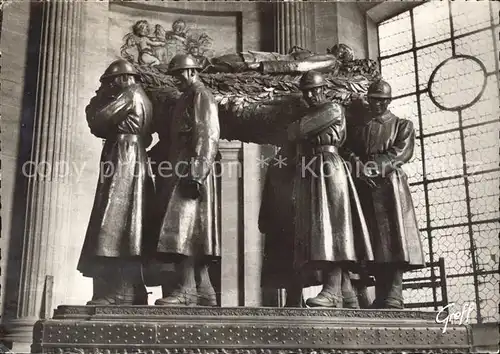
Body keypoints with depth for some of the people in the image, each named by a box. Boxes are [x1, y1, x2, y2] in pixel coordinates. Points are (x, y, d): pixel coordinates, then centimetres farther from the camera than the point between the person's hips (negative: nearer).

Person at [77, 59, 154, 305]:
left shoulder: (129, 95, -4)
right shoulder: (141, 99, 25)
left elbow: (96, 121, -8)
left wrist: (99, 98, 8)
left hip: (121, 163, -10)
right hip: (135, 163, 10)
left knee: (113, 227, -14)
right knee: (127, 228, 5)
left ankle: (113, 293, -18)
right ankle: (130, 293, 4)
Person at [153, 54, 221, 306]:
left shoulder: (200, 95, -2)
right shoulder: (185, 99, 26)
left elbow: (207, 137, -14)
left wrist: (196, 173, -22)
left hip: (190, 172, -9)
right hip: (180, 172, 9)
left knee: (182, 228, -16)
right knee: (194, 232, 6)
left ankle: (185, 289, -18)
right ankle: (203, 290, 7)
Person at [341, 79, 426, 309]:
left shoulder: (402, 125, 14)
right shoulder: (356, 124, 21)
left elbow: (402, 152, -2)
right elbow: (346, 149, 8)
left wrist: (374, 167, -14)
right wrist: (357, 165, -12)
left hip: (390, 186, -2)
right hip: (363, 187, 2)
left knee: (393, 236, -12)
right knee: (374, 240, -3)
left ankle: (393, 297, -16)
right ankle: (381, 296, -1)